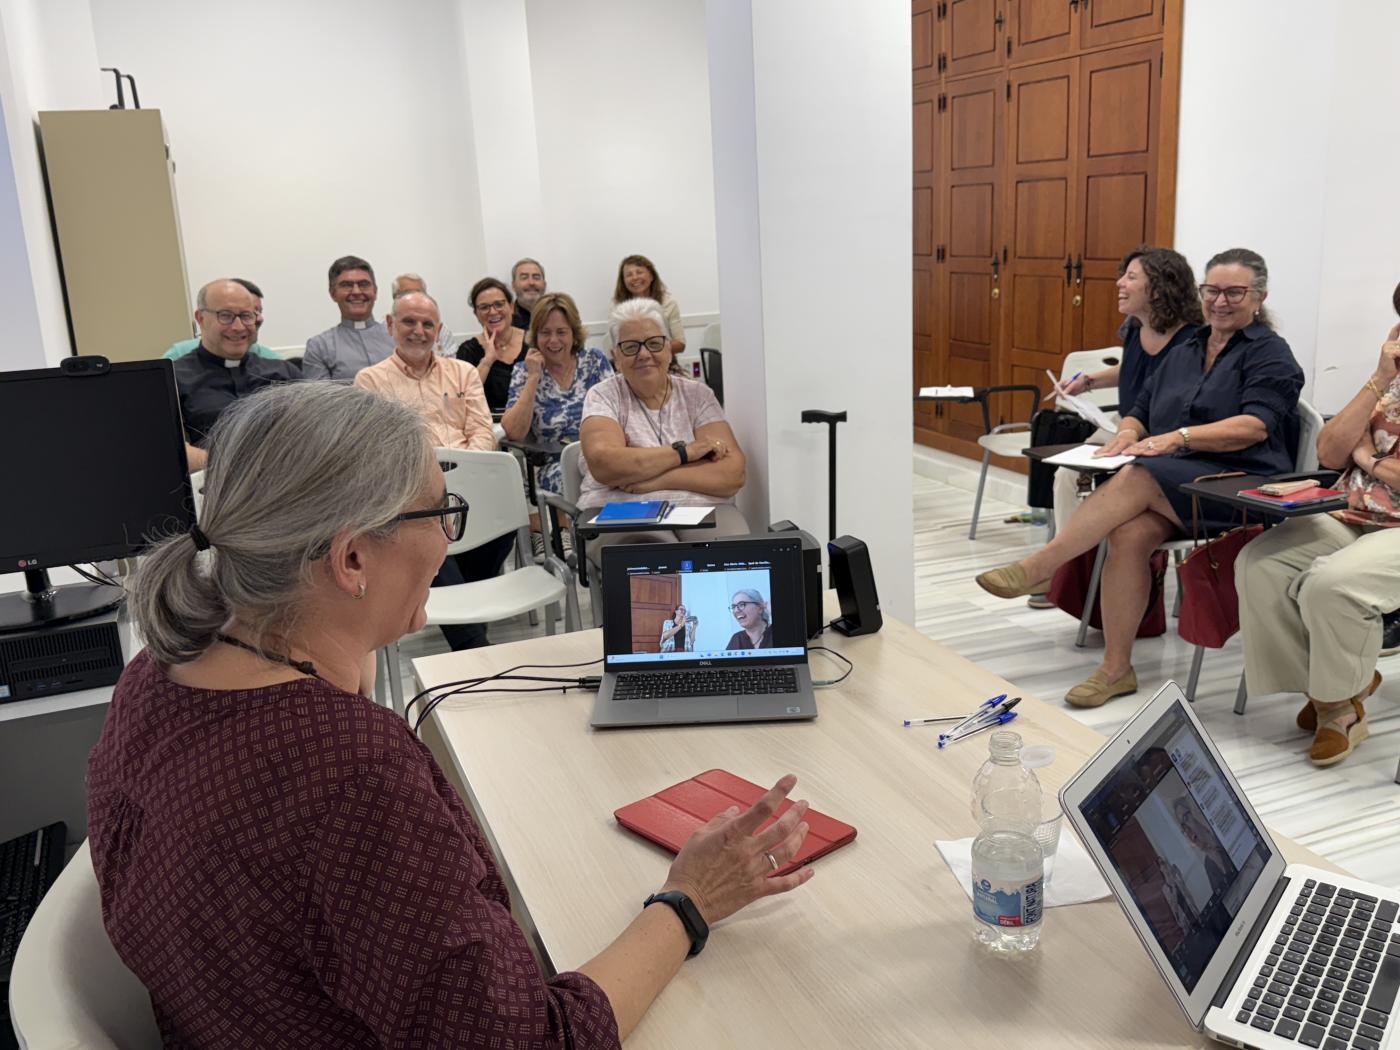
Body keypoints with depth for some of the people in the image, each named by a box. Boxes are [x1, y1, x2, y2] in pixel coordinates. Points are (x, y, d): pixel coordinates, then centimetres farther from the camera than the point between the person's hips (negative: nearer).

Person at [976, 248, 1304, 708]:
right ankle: (1116, 669, -23)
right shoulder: (1183, 354, 22)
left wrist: (1178, 437, -26)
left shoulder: (1270, 354, 3)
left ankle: (1036, 567, -30)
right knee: (1129, 533, -28)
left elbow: (1256, 425, -13)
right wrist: (1128, 433, -5)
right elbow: (1139, 412, 20)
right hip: (1172, 481, 5)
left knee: (1136, 479, -33)